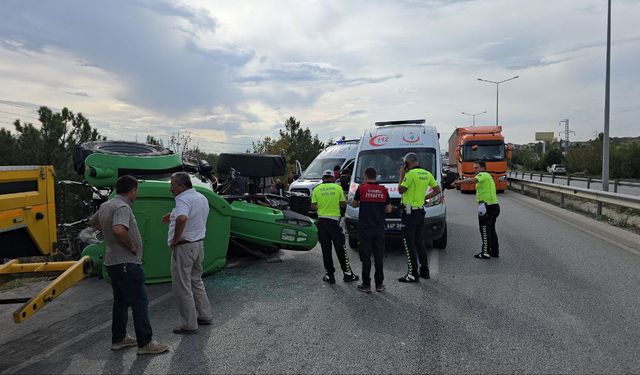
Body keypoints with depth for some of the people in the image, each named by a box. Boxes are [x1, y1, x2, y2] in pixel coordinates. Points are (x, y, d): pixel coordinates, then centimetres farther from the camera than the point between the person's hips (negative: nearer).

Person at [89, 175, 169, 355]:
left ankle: (118, 339, 28)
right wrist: (132, 246, -22)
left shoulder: (106, 206, 10)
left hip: (113, 262, 10)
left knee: (121, 300, 18)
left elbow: (92, 222, 29)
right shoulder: (122, 207, -19)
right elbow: (119, 230, -36)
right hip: (127, 263, -10)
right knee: (140, 302, -4)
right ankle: (145, 343, 0)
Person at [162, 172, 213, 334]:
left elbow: (182, 219, -39)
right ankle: (205, 315, 29)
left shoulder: (183, 199, -20)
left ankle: (189, 324, 9)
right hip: (199, 244, 9)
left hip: (184, 247, -9)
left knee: (182, 287, 2)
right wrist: (173, 215, 19)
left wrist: (175, 239, -25)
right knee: (196, 281, 22)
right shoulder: (202, 198, 10)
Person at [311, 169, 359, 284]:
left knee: (326, 249, 6)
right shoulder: (338, 188, -1)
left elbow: (313, 207, 0)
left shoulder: (317, 189, 0)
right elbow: (343, 204, 4)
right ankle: (347, 273, 13)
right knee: (340, 248, 7)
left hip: (322, 220, 1)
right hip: (334, 220, -1)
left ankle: (329, 275, 9)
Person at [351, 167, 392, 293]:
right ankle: (379, 284, 15)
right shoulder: (383, 190, 2)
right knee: (379, 257, 10)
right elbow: (388, 209, 6)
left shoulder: (361, 189, -5)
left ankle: (366, 285, 6)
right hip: (379, 229, 3)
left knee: (366, 257, 3)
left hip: (365, 228, -2)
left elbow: (353, 204, 8)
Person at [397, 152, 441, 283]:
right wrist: (424, 197, 13)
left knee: (409, 243, -3)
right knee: (419, 241, 17)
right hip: (421, 211, 8)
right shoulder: (427, 174, 10)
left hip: (410, 212, -8)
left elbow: (401, 190, -13)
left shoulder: (411, 174, -16)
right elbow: (437, 190, 15)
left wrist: (401, 175, -3)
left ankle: (413, 274, -2)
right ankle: (424, 270, 23)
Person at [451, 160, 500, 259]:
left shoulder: (483, 175, -9)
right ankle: (495, 251, 23)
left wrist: (457, 182, -29)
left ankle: (486, 253, -1)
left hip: (487, 206, -10)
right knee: (491, 229, 16)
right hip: (493, 205, 10)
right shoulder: (487, 176, 23)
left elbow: (472, 180, -29)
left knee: (485, 230, -5)